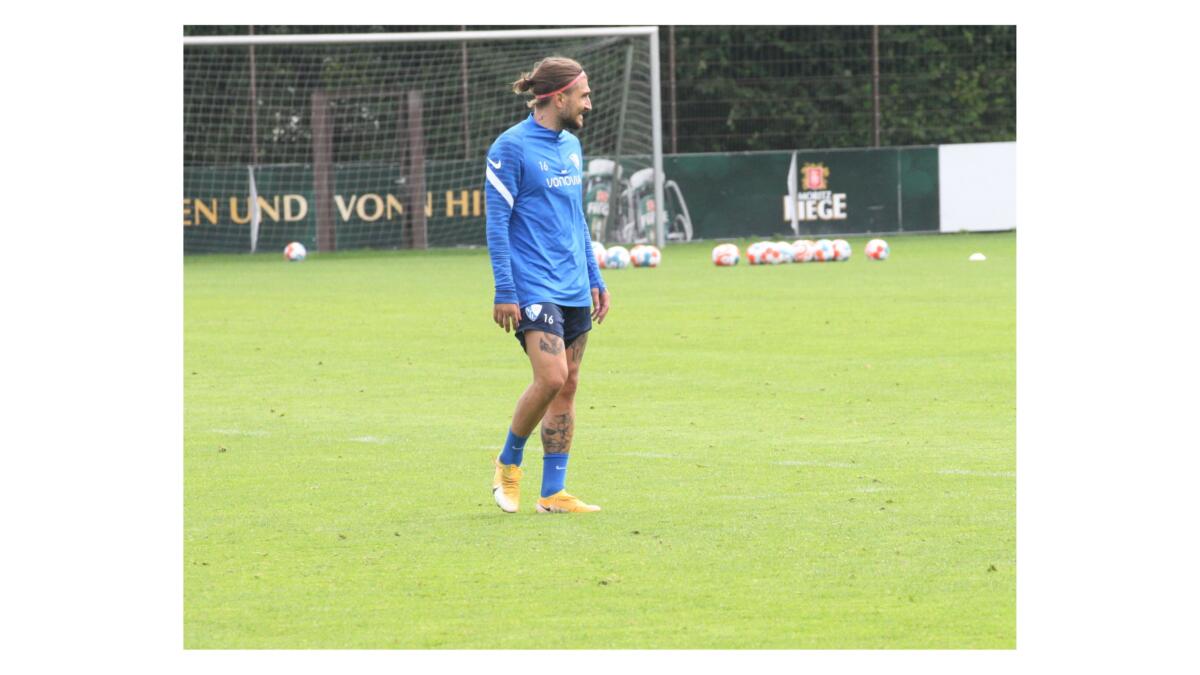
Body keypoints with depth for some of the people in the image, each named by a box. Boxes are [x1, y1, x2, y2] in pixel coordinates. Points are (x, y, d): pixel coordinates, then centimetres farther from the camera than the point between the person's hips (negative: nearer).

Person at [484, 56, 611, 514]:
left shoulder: (571, 145, 15)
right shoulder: (511, 148, -9)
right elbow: (497, 223, -10)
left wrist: (595, 280, 20)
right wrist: (504, 293, -14)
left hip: (574, 291, 8)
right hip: (533, 289, -8)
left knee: (566, 388, 5)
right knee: (551, 378, -18)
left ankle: (553, 493, 8)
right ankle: (508, 462, 5)